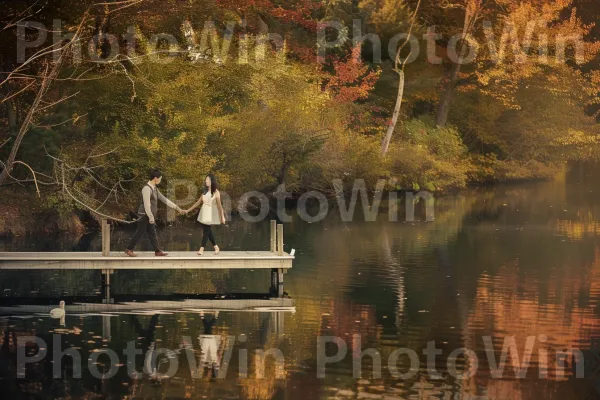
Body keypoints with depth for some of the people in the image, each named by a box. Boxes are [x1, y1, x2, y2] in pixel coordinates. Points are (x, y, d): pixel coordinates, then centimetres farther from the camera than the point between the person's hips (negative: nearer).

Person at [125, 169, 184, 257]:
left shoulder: (154, 189, 12)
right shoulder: (147, 189, -19)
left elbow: (164, 199, 16)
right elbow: (146, 205, -22)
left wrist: (177, 207, 14)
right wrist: (151, 217, -21)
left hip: (150, 216, 9)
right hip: (145, 216, -9)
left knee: (153, 234, 9)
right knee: (140, 233, -3)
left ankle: (158, 251, 12)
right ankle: (129, 250, 6)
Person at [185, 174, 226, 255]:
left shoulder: (216, 192, -7)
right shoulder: (205, 191, 9)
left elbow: (219, 204, -8)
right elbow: (198, 202, 11)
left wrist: (222, 216, -10)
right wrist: (188, 210, 8)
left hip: (211, 214, -6)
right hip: (204, 213, 6)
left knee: (206, 231, -9)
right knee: (208, 231, 7)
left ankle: (201, 249, -9)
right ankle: (216, 248, 19)